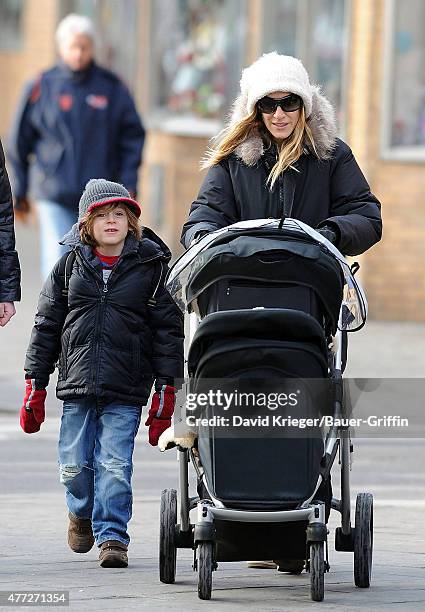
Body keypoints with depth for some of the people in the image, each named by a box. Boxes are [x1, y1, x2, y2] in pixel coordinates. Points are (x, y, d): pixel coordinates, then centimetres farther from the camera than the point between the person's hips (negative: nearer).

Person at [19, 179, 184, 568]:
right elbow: (47, 325, 11)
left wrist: (165, 392, -1)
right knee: (75, 466, 5)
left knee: (114, 465, -8)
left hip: (126, 391, -2)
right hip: (77, 388, 2)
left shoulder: (151, 266, 1)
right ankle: (82, 512, 33)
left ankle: (112, 536, 3)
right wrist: (35, 386, 8)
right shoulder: (70, 265, 7)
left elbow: (168, 330, 3)